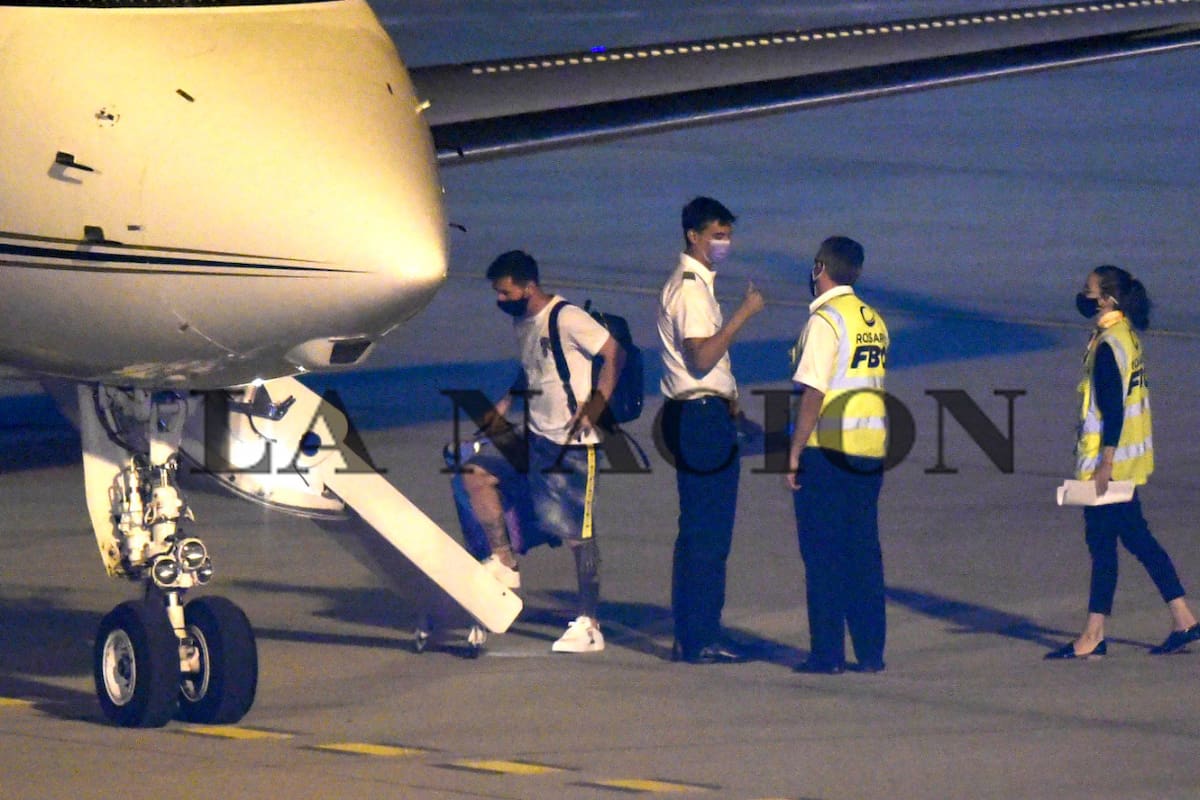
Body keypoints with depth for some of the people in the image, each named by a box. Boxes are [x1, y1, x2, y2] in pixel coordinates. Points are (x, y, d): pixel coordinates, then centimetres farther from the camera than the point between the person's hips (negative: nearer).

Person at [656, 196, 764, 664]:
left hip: (694, 415, 11)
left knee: (701, 531, 13)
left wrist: (726, 392, 17)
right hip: (703, 415, -11)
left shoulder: (690, 284, 19)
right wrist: (743, 314, -21)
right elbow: (702, 357, -24)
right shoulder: (691, 288, -14)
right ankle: (699, 641, -8)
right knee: (706, 533, -9)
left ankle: (695, 637, 17)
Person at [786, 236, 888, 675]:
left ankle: (828, 654, 0)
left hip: (828, 447, -7)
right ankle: (871, 653, 11)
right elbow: (872, 385, 14)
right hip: (870, 449, 7)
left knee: (823, 553, -1)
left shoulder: (825, 321, -11)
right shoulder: (874, 322, 12)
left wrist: (795, 452, -12)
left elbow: (814, 392, -16)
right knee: (864, 552, 10)